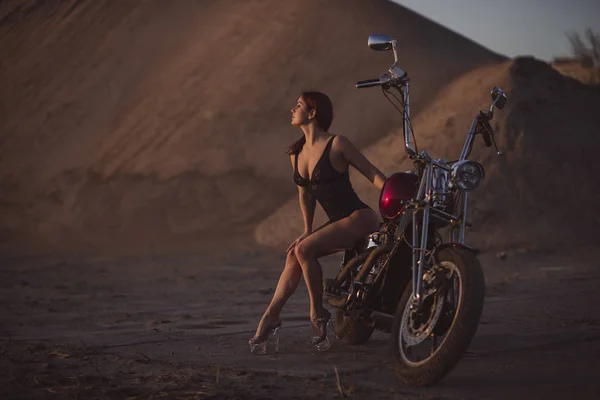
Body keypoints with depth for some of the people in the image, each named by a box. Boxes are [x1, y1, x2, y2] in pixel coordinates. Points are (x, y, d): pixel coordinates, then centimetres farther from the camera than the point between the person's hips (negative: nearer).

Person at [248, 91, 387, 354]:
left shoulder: (336, 144, -12)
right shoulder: (296, 154, 10)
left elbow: (374, 174, -11)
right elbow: (305, 193, 20)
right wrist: (307, 230, 13)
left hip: (359, 217, -7)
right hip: (338, 223, 7)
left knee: (304, 249, -22)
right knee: (294, 255, -10)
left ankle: (318, 314, -9)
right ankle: (269, 318, -11)